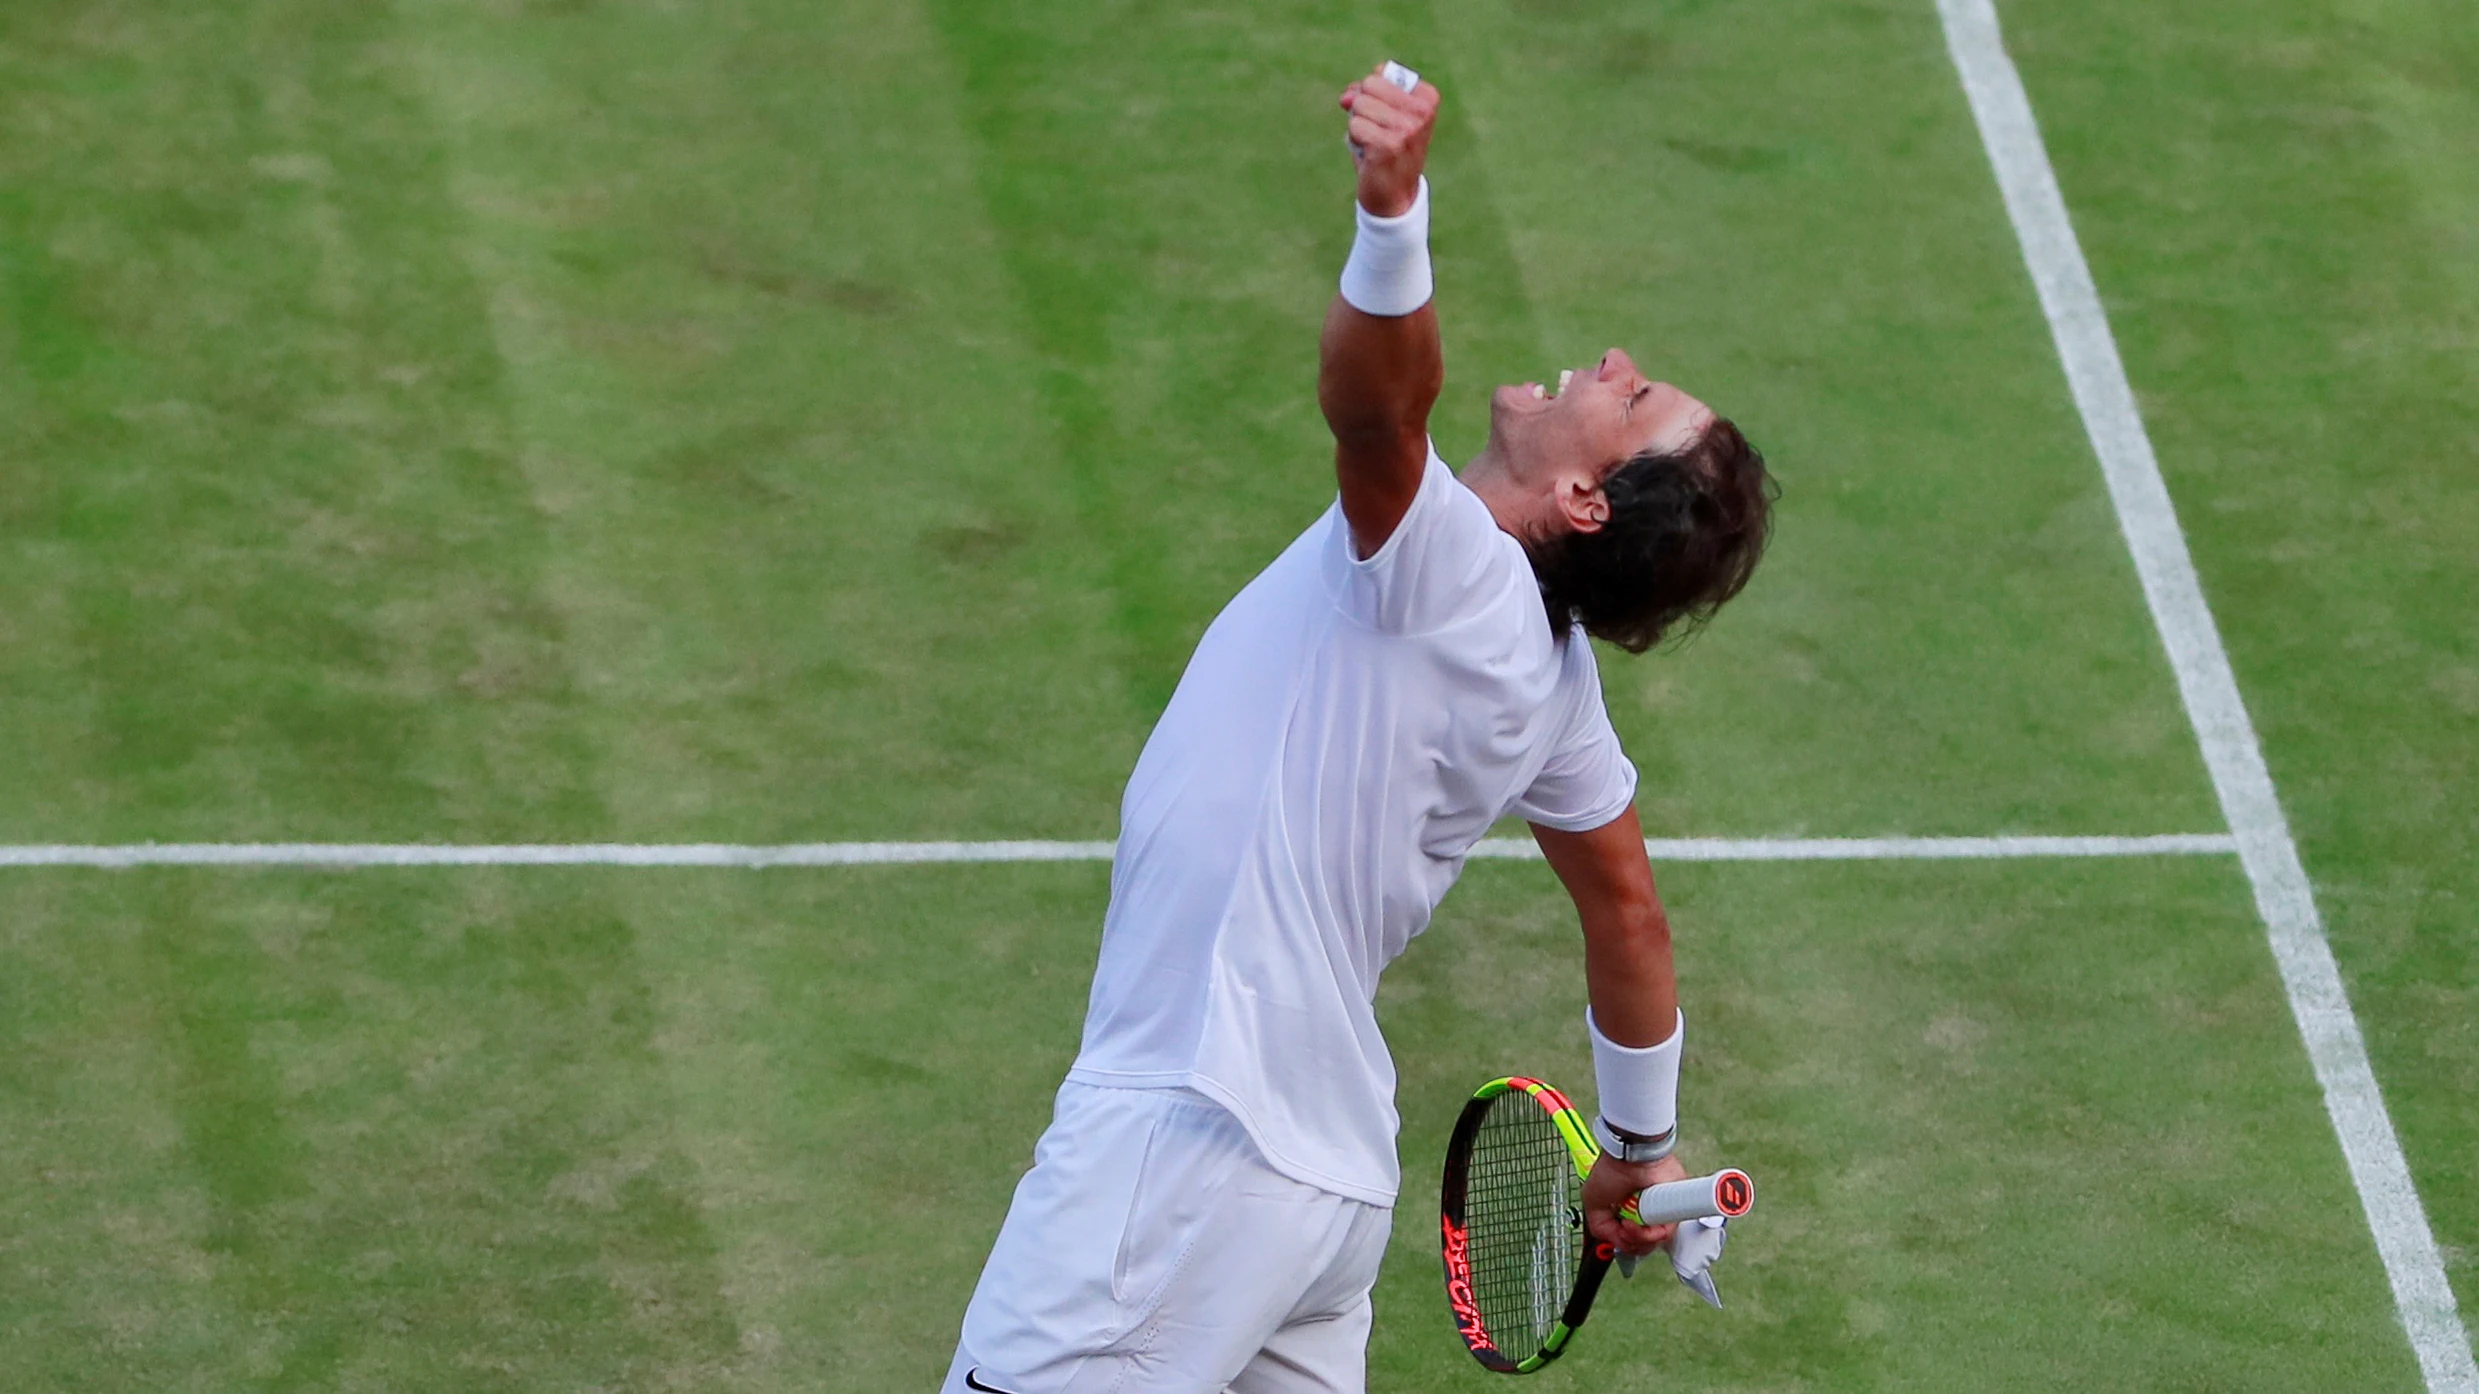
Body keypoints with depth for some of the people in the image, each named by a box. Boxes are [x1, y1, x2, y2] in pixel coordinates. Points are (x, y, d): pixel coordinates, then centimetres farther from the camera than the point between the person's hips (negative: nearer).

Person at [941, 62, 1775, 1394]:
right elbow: (1627, 907, 23)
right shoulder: (1550, 674, 12)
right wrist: (1640, 1146, 36)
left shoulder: (1451, 567, -14)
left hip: (1194, 1137, -9)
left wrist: (1392, 212, -53)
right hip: (1329, 1169, 9)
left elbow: (1377, 397, -36)